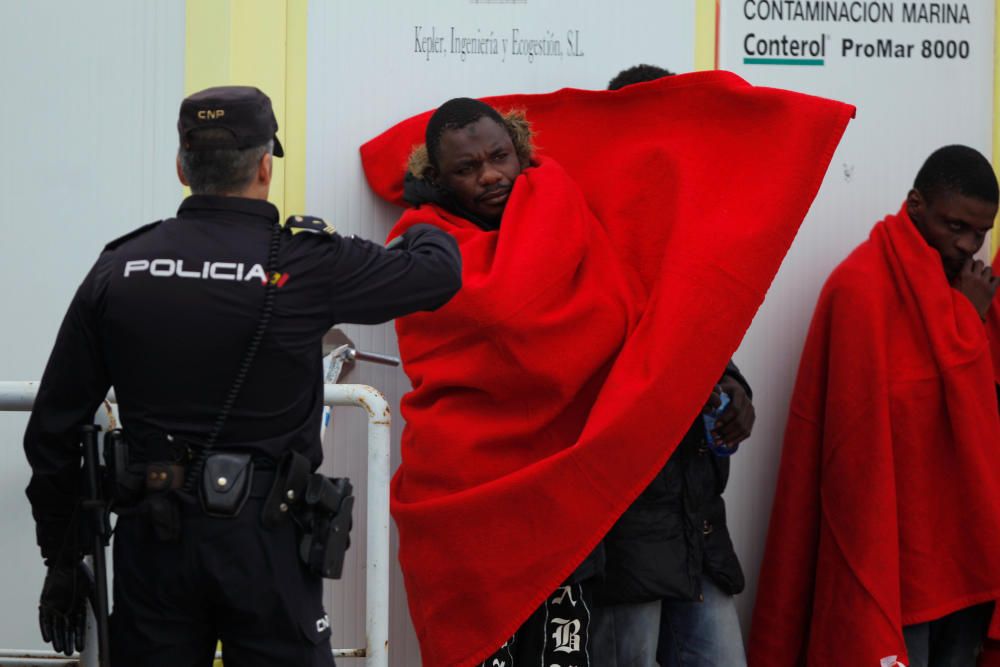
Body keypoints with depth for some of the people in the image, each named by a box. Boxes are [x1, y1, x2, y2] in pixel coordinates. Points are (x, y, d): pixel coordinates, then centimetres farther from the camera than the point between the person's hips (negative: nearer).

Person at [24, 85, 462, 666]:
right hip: (263, 536, -3)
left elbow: (53, 431, 5)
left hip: (153, 537, 3)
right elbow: (439, 271, 4)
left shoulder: (117, 269, 2)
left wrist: (61, 558, 14)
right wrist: (426, 220, 28)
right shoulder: (302, 263, -8)